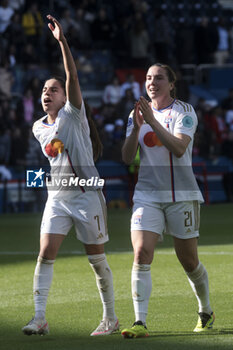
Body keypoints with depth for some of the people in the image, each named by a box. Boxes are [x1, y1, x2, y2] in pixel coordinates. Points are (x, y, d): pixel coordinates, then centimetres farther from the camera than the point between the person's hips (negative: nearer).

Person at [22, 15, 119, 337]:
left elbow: (73, 76, -19)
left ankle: (110, 318, 13)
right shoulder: (39, 128, 10)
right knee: (45, 254, -10)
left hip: (86, 195, -5)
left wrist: (62, 41, -28)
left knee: (97, 260, 1)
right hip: (57, 197, 5)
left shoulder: (72, 114, -6)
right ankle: (40, 318, -11)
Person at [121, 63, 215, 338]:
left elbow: (179, 148, -20)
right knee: (141, 254, -16)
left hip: (181, 196, -2)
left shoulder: (184, 112, -3)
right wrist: (136, 128, -16)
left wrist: (153, 122, -26)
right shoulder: (139, 114, 8)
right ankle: (140, 323, -18)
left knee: (189, 262, 5)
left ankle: (205, 312, 30)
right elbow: (127, 158, 0)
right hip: (147, 194, 2)